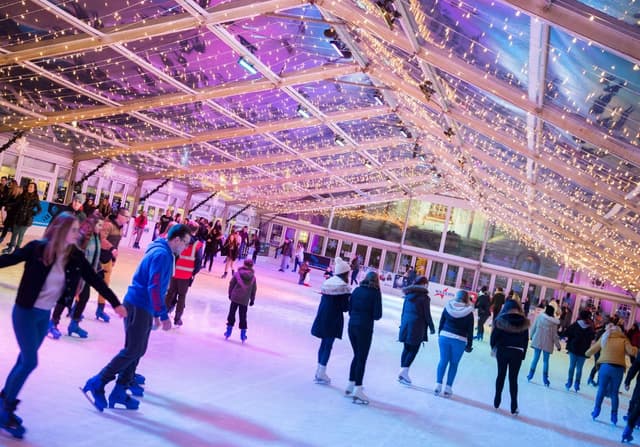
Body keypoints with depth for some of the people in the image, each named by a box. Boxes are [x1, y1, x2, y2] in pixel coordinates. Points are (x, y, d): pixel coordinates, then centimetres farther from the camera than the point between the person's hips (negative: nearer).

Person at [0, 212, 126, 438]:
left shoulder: (76, 257, -4)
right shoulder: (37, 248, -17)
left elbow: (95, 280, 0)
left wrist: (115, 303, 2)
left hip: (45, 316, 5)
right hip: (25, 312, -5)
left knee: (24, 360, 15)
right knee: (30, 362, -6)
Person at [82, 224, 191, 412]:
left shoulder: (163, 253, 15)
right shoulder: (162, 255, -16)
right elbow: (154, 287, -23)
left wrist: (156, 313, 23)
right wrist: (163, 315, -21)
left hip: (143, 307, 10)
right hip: (138, 306, -10)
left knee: (137, 351, 11)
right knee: (132, 351, -7)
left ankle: (119, 393, 16)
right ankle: (96, 384, 1)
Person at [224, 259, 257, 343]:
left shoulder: (237, 274, -7)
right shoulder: (253, 277, 0)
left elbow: (231, 284, -1)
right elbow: (254, 289, 7)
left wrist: (230, 294, 14)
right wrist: (252, 299, 19)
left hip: (235, 298, -1)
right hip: (245, 300, 2)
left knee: (231, 314, 13)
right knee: (243, 317, 10)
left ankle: (229, 330, 15)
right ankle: (243, 335, 13)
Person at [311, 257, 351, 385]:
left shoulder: (328, 282, 8)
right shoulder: (344, 287, -13)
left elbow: (325, 300, 12)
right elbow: (345, 307, -13)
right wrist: (350, 299, 4)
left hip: (322, 317, 7)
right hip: (334, 319, -7)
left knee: (324, 343, 16)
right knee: (328, 345, 0)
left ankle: (319, 371, 22)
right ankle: (321, 374, 2)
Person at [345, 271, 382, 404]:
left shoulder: (357, 290, 7)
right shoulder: (375, 292, -7)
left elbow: (349, 308, 8)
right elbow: (377, 315, -10)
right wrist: (371, 316, 10)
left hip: (352, 325, 5)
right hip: (365, 328, -5)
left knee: (357, 356, 19)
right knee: (362, 359, 2)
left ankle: (351, 385, 24)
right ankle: (357, 389, 1)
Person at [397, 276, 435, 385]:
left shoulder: (408, 295, 9)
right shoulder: (424, 297, -9)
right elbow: (427, 315, -7)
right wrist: (432, 328, 3)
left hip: (406, 324, 6)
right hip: (417, 327, -6)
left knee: (406, 348, 13)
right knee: (413, 349, 0)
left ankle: (402, 371, 15)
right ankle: (404, 371, -9)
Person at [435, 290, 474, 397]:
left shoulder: (448, 307, 2)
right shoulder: (469, 312, -3)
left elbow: (441, 323, 6)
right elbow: (470, 331, -1)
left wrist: (440, 335, 16)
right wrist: (469, 345, 7)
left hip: (444, 336, 2)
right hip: (459, 340, -2)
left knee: (443, 361, 11)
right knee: (454, 363, 9)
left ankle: (438, 385, 8)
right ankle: (448, 388, 11)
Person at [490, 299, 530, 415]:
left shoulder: (501, 320, -4)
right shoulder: (524, 322, 2)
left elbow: (494, 335, -6)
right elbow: (526, 340, 2)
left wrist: (493, 347, 9)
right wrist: (523, 354, 8)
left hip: (502, 351, -1)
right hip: (517, 353, 1)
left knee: (501, 375, 13)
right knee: (513, 379, 5)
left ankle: (497, 402, 19)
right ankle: (514, 407, 6)